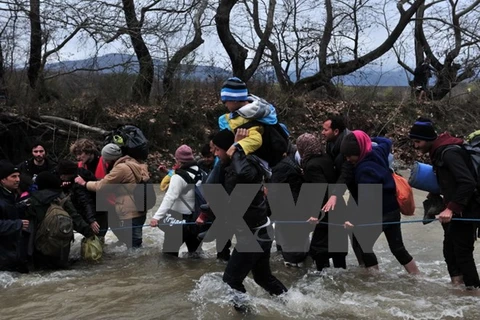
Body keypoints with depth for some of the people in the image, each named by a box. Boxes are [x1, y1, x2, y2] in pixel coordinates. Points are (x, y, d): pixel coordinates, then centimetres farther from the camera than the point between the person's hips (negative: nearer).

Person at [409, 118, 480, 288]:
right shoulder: (438, 152, 10)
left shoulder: (449, 152, -21)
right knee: (450, 251, 14)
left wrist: (451, 208, -31)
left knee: (463, 253, -6)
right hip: (454, 210, 10)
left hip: (464, 212, -10)